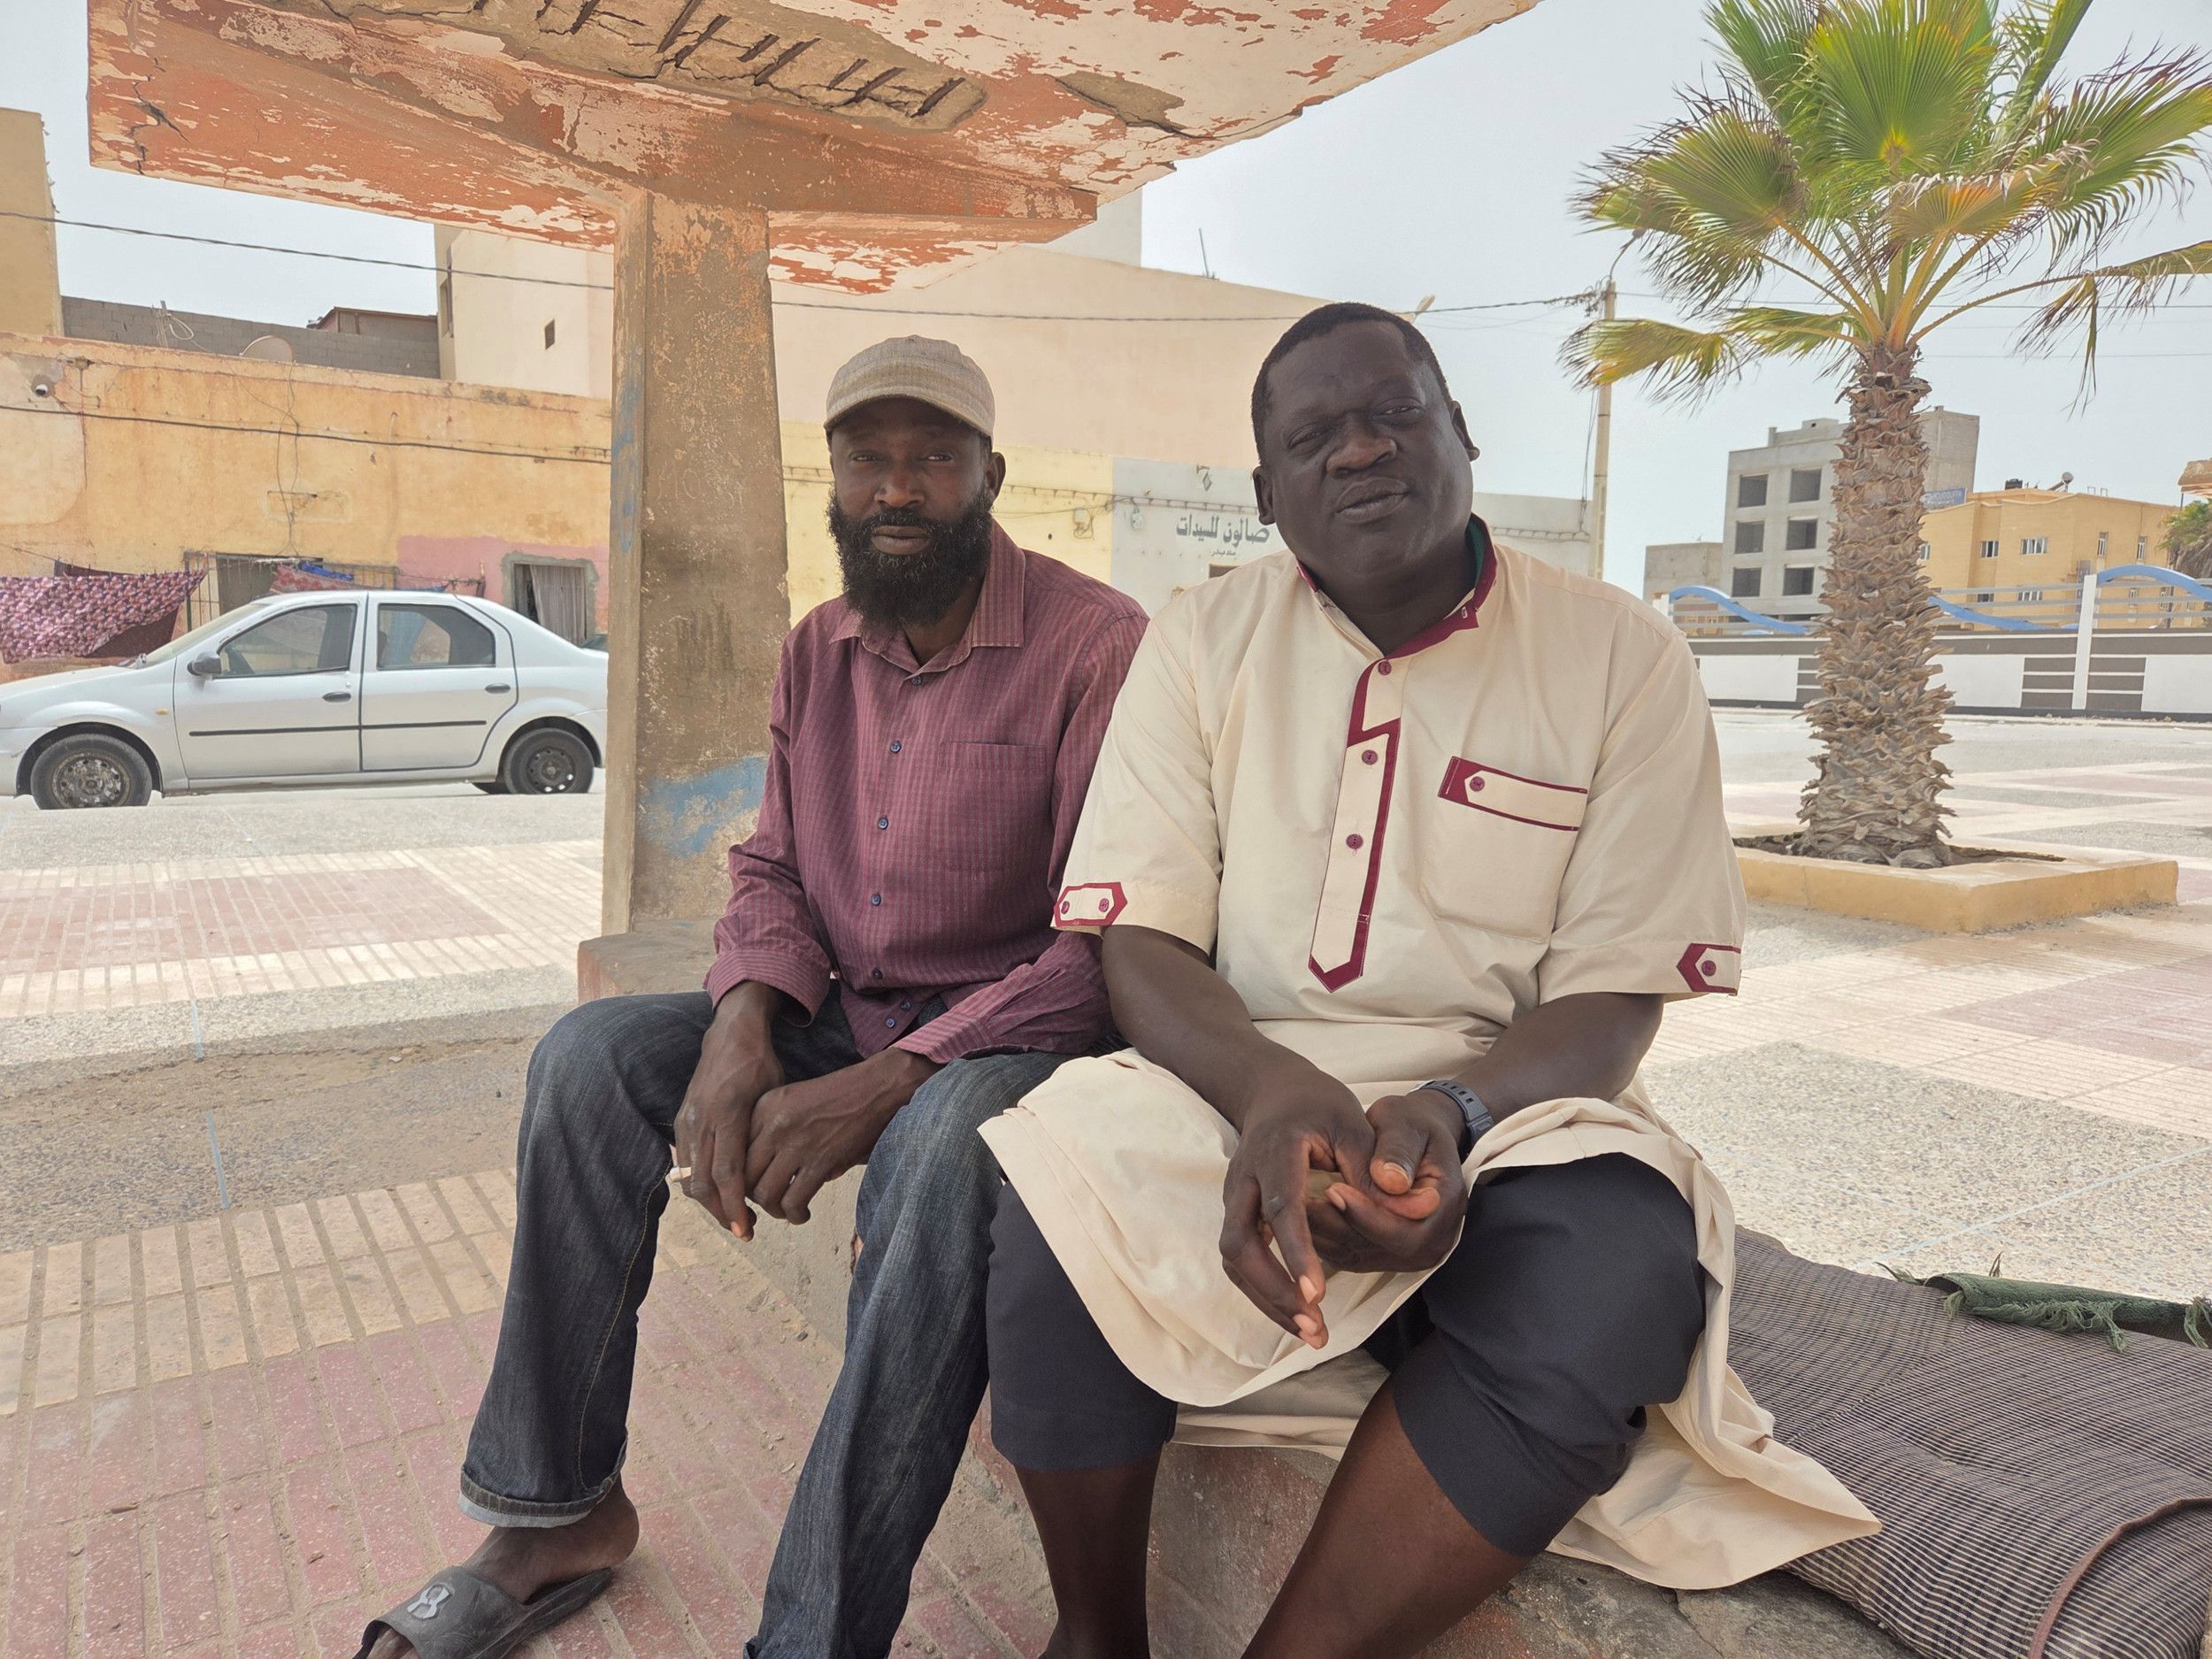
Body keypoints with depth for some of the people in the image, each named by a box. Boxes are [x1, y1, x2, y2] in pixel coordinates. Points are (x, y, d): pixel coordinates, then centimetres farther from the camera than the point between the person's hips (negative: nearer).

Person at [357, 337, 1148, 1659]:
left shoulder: (1097, 644, -14)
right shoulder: (821, 652, 10)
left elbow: (1111, 944, -22)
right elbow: (771, 869, 9)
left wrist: (882, 1085, -28)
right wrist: (741, 1026, -14)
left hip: (1017, 1029, -6)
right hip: (850, 1016, 7)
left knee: (946, 1143, -38)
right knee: (592, 1054, -10)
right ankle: (559, 1515, 1)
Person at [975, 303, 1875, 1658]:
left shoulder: (1624, 660, 1)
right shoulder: (1201, 645, 5)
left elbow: (1612, 1003, -2)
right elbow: (1141, 947, -2)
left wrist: (1446, 1115, -23)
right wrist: (1274, 1092, -24)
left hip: (1508, 1105, 0)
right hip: (1237, 1091, 1)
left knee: (1619, 1275, -32)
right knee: (1065, 1189, -30)